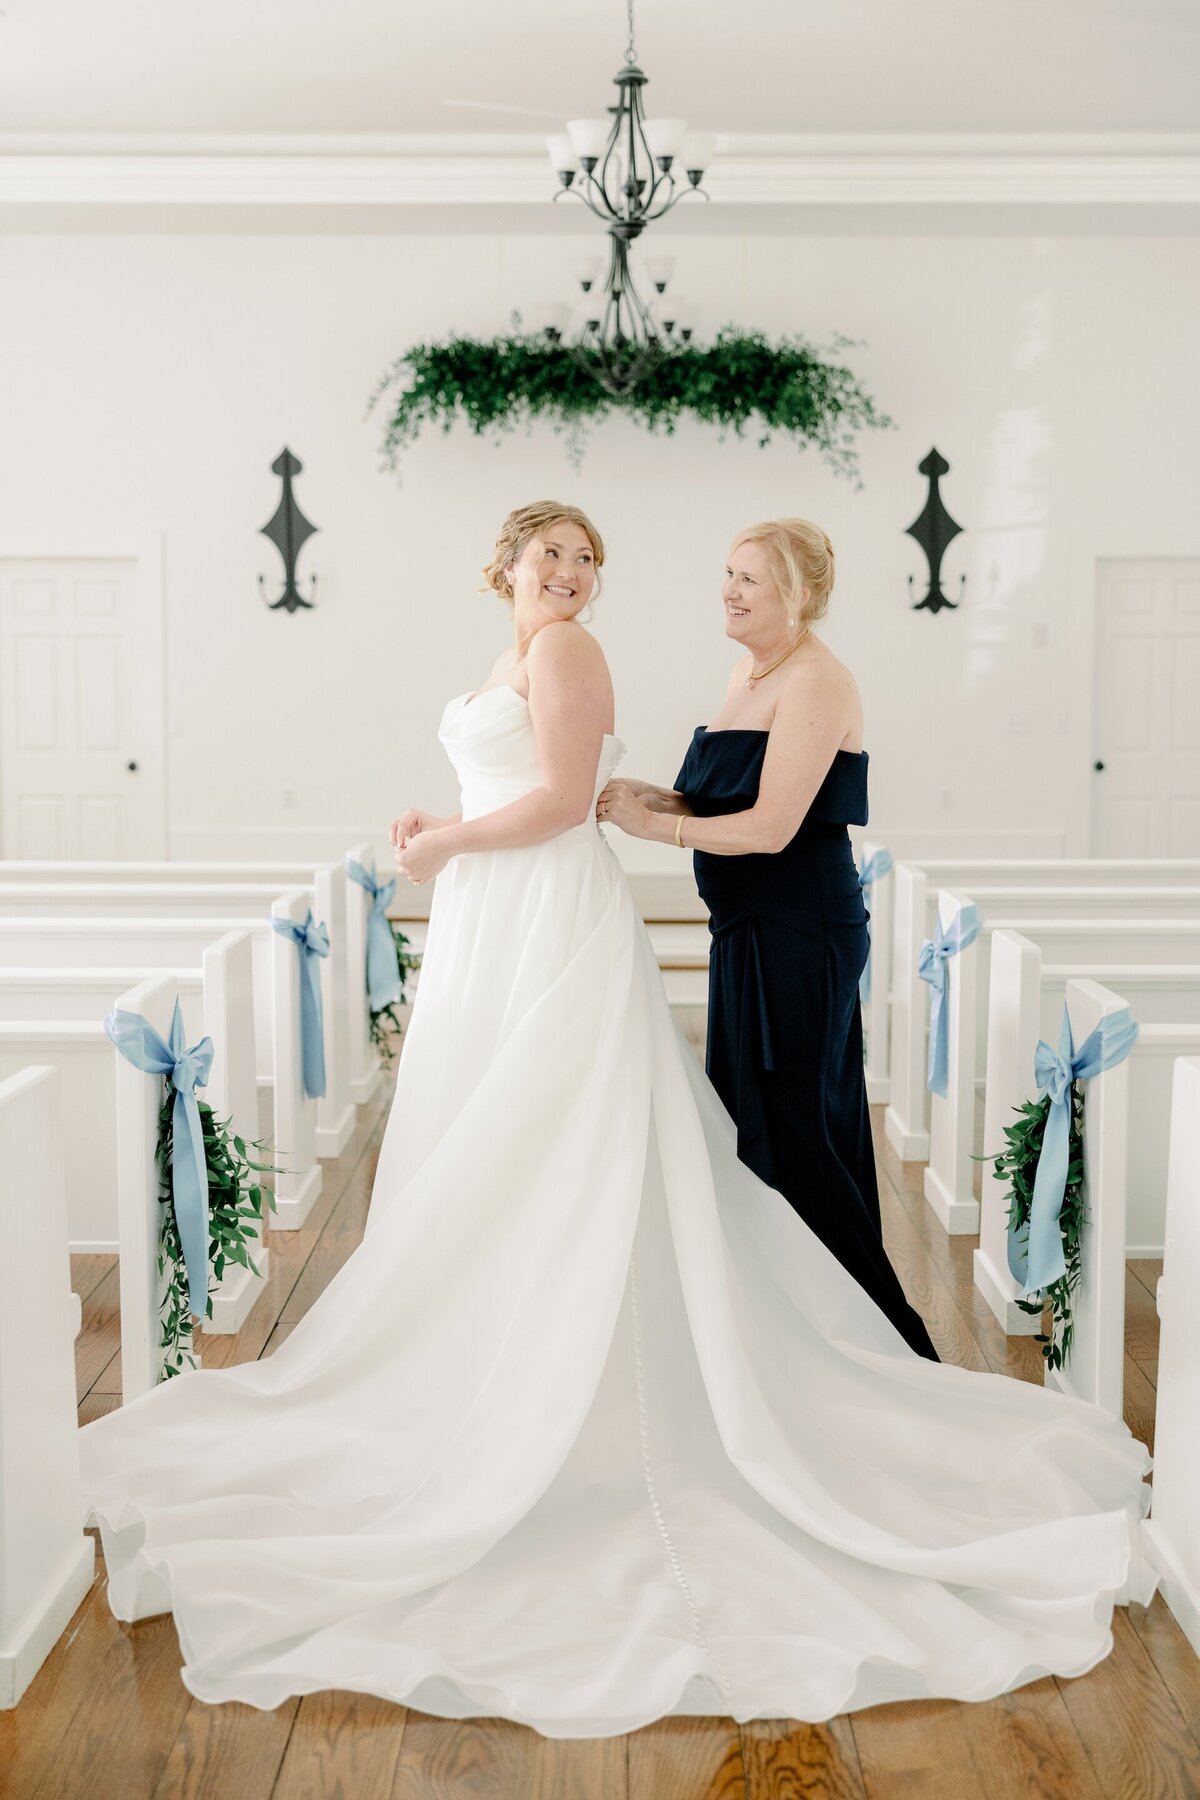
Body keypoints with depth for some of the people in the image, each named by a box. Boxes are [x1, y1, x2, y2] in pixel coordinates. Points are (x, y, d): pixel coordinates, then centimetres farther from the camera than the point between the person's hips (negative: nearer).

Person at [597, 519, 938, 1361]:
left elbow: (770, 826, -21)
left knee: (790, 1130, -3)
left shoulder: (816, 682, -14)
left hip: (798, 935, -10)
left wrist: (652, 824, -13)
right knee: (746, 1121, 15)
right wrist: (654, 796, -2)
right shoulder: (750, 670, 14)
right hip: (752, 933, 10)